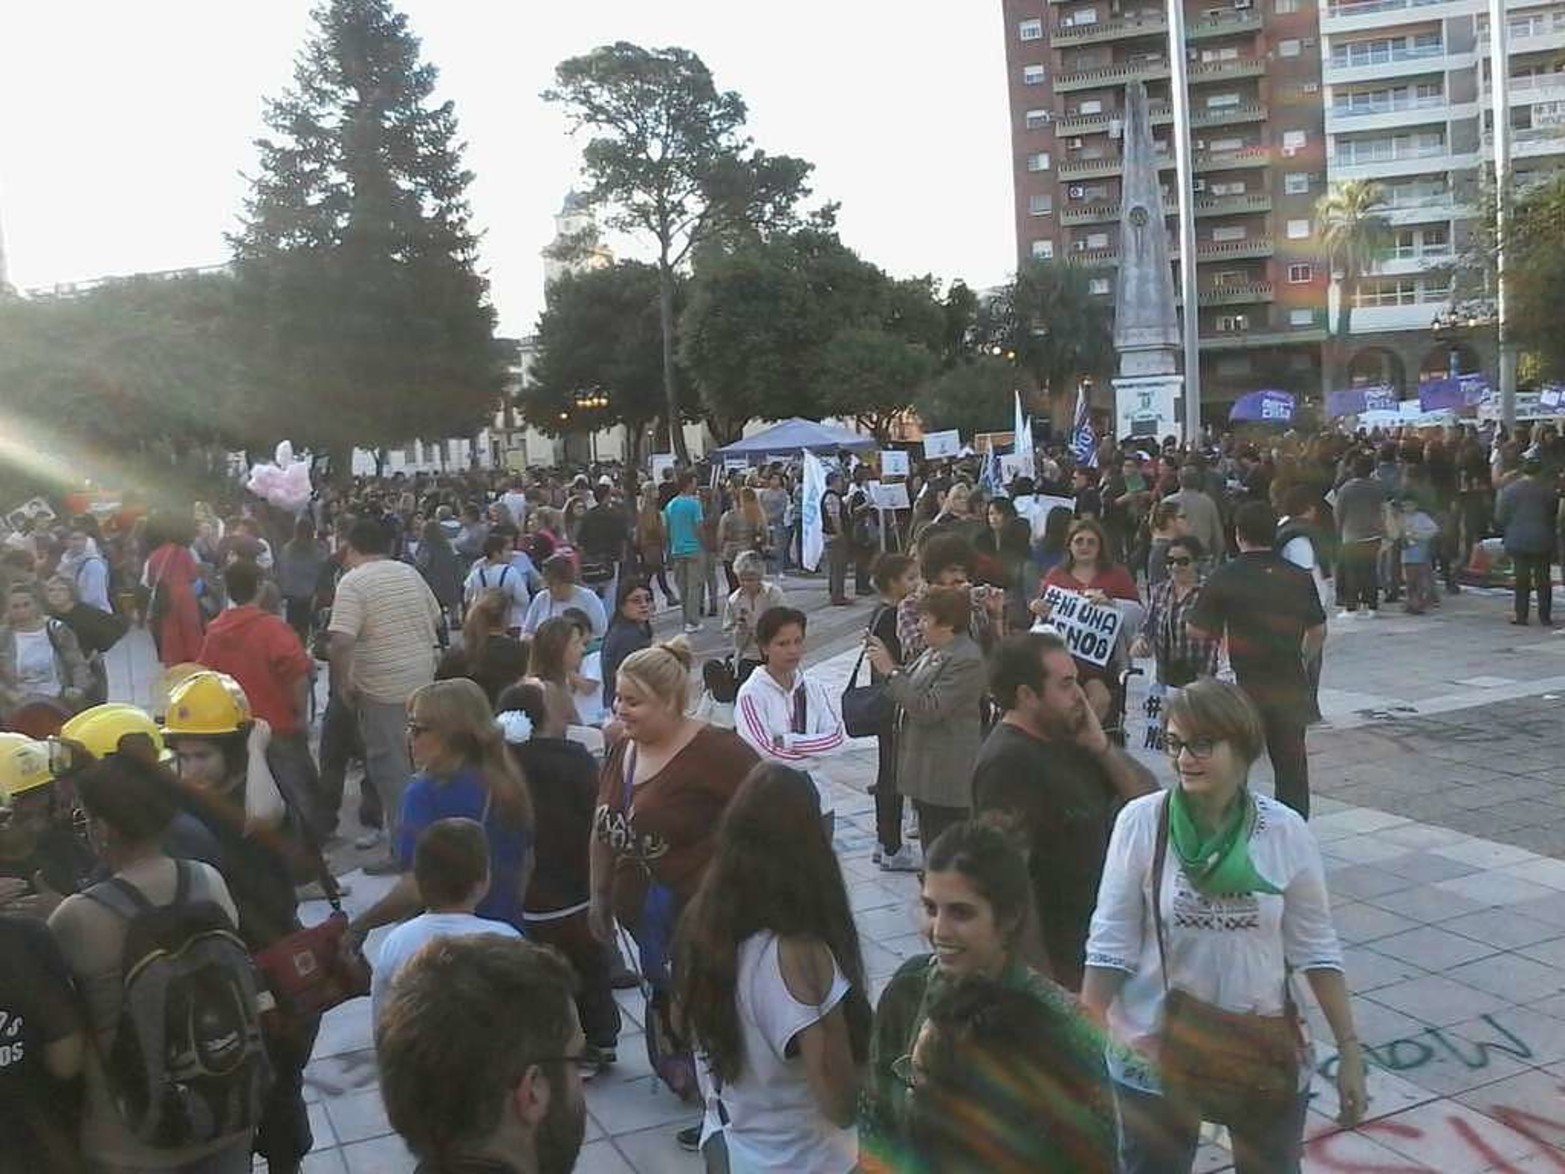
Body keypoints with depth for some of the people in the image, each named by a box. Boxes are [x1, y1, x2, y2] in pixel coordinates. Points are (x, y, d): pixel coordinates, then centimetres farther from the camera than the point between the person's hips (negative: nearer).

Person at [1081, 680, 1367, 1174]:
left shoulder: (1285, 832, -9)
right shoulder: (1140, 823, -14)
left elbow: (1315, 950, 0)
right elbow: (1110, 946, -8)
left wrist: (1349, 1051, 1)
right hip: (1154, 1054, -1)